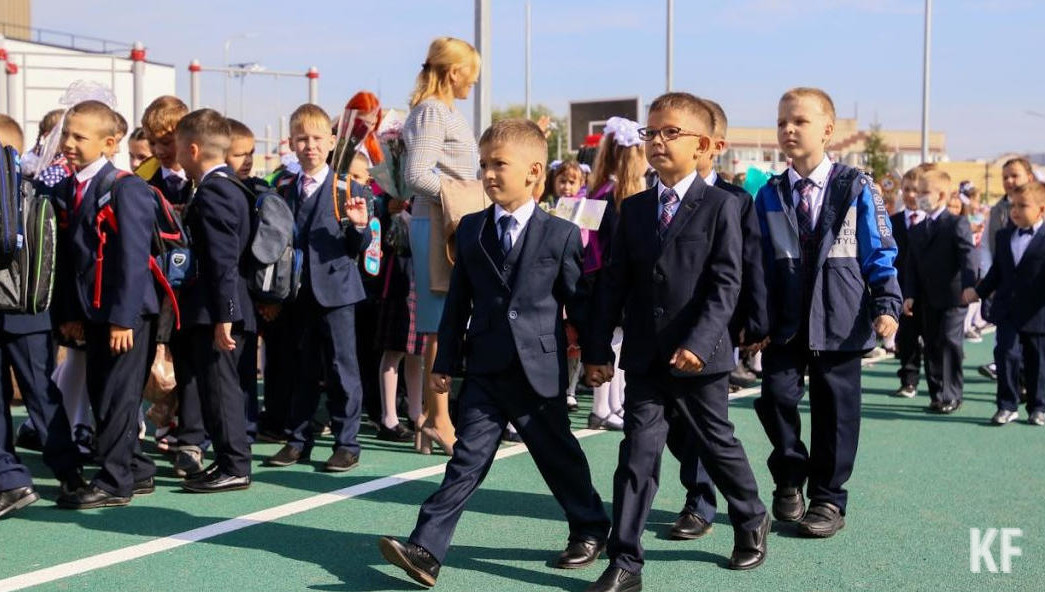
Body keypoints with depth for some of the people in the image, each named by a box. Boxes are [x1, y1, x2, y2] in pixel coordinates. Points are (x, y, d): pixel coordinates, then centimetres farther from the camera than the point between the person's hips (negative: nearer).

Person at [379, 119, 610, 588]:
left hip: (540, 372, -2)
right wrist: (446, 361, 8)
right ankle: (426, 550, -6)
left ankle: (590, 529, 33)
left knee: (559, 456, 11)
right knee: (467, 461, -1)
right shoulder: (470, 229, 7)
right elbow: (458, 300, 10)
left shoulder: (562, 235, -4)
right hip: (484, 371, 3)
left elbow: (578, 302, 1)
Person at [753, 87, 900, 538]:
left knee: (834, 408, 4)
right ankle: (789, 481, 18)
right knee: (777, 397, -7)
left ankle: (828, 499, 19)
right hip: (784, 321, 2)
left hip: (839, 321, -2)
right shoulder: (769, 196, 6)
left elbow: (880, 254, 1)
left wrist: (887, 305, -9)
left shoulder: (855, 189, 0)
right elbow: (759, 261, 8)